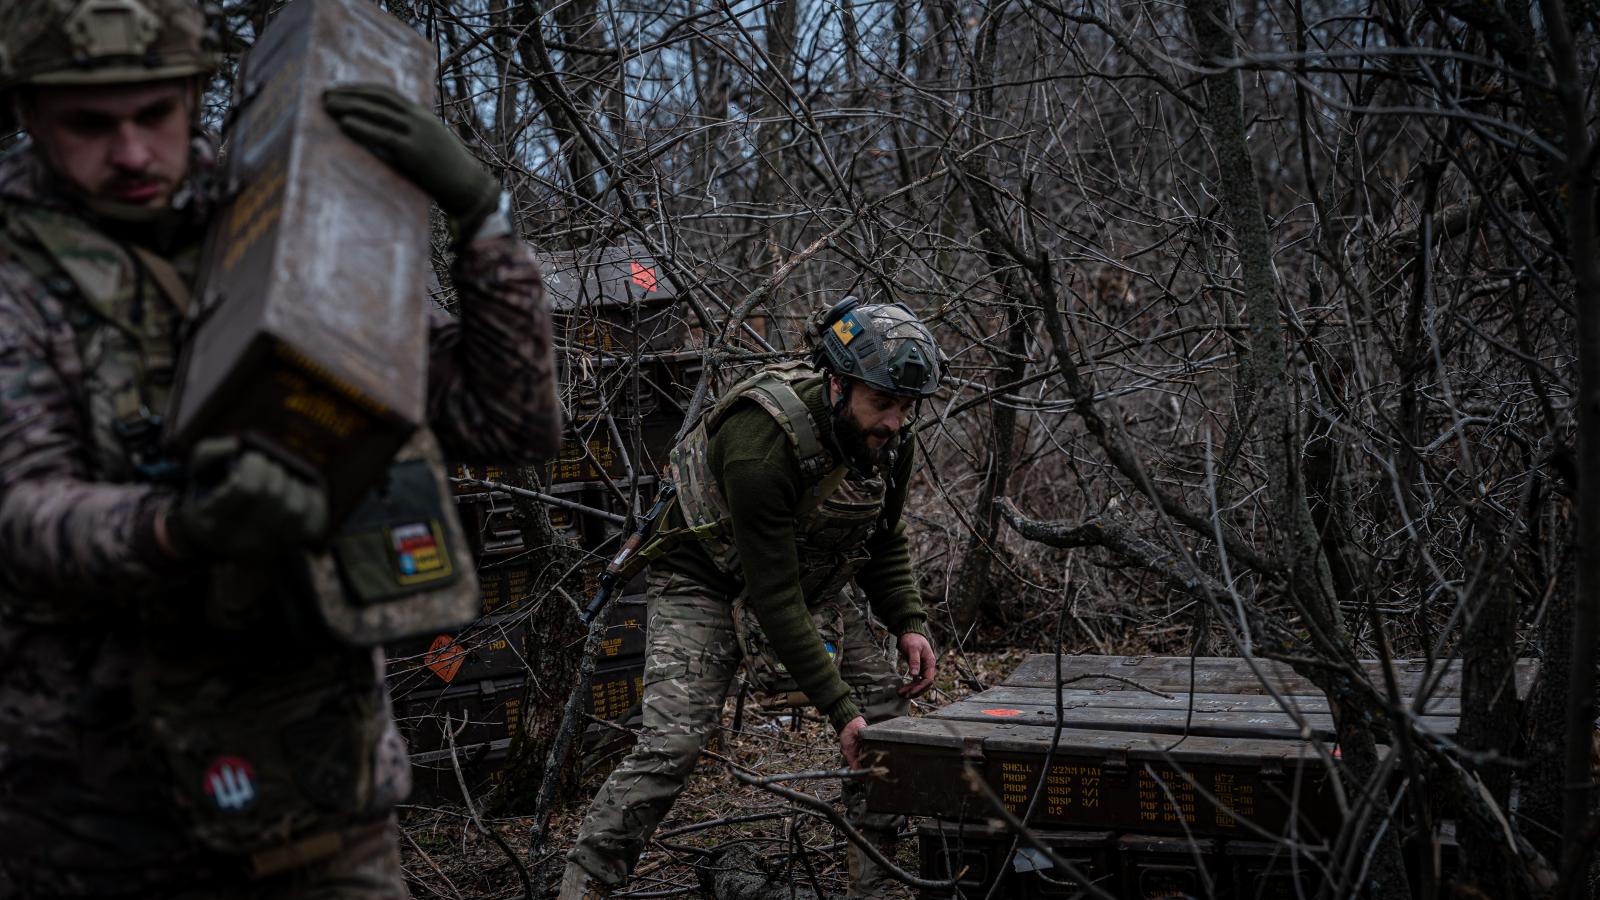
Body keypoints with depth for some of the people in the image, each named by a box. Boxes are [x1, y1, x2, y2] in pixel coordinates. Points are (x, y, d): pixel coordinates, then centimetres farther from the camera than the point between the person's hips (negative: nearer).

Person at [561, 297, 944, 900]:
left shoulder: (890, 440, -13)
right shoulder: (762, 444, -36)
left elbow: (884, 541, 7)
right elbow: (773, 598, -34)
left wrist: (908, 623, -9)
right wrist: (839, 709, -33)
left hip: (812, 584, 7)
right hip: (709, 584, -7)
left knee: (889, 718, -2)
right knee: (670, 744, -22)